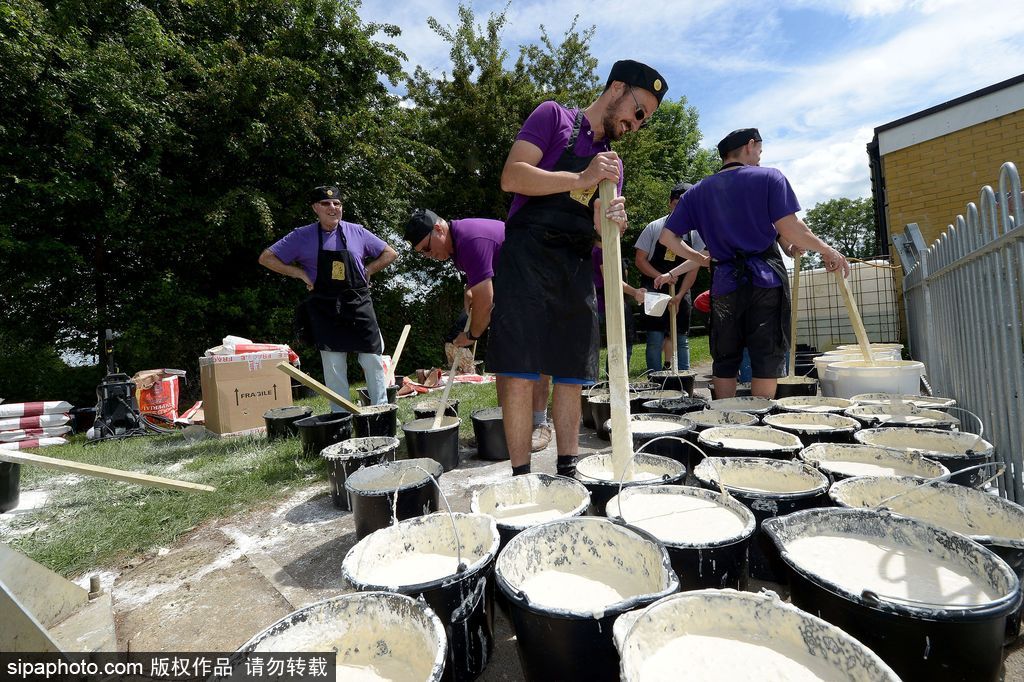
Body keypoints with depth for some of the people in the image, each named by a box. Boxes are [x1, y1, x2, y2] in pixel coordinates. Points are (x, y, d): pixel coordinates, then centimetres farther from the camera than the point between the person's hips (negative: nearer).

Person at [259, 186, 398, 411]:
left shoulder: (357, 232, 4)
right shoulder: (302, 236, 2)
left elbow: (390, 254, 12)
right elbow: (266, 258, 6)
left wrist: (368, 270, 1)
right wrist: (301, 274, -3)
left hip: (359, 306, 1)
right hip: (325, 312, 0)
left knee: (373, 362, 2)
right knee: (334, 368, 2)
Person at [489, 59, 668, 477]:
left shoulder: (614, 162, 23)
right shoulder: (553, 116, 6)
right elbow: (512, 177, -8)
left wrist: (614, 221, -6)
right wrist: (582, 179, -15)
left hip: (577, 270, 7)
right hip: (527, 258, -6)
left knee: (571, 376, 6)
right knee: (519, 373, -9)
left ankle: (567, 471, 17)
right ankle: (521, 477, 1)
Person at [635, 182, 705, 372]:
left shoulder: (695, 232, 0)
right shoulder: (654, 227, -4)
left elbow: (693, 268, -1)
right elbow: (640, 260, -5)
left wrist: (679, 296, -10)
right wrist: (661, 277, -16)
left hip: (681, 292, 2)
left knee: (681, 340, 7)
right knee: (655, 339, -5)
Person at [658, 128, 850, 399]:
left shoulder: (699, 191, 12)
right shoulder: (769, 177, 3)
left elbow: (667, 237, 5)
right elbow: (788, 228, -9)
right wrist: (827, 250, 5)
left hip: (724, 283, 3)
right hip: (766, 279, -3)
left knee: (725, 360, 11)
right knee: (767, 358, 3)